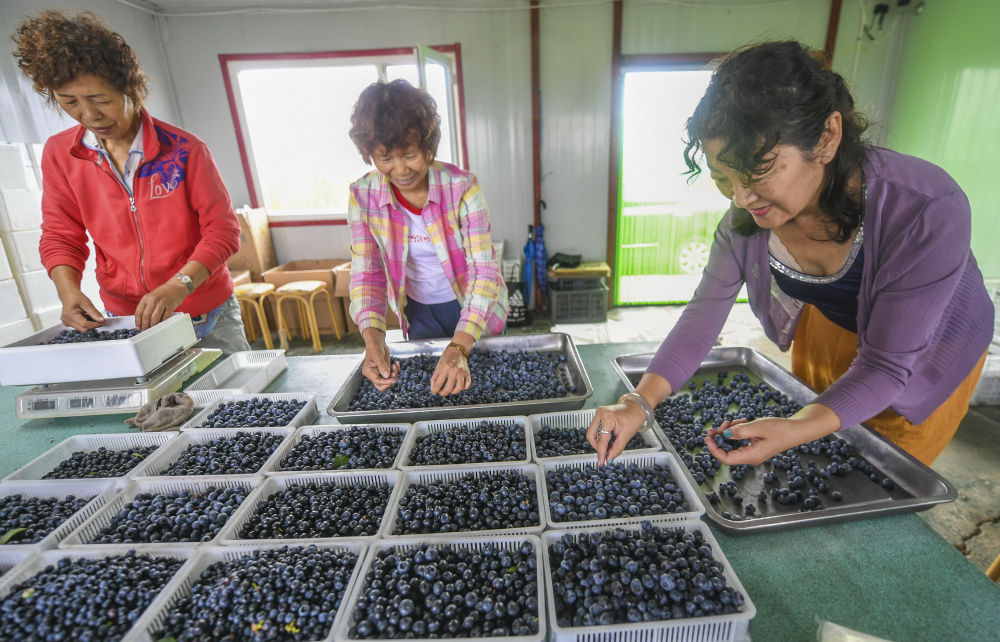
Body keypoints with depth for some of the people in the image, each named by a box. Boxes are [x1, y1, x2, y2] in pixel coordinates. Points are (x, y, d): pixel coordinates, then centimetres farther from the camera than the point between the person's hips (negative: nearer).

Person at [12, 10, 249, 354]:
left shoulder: (184, 149, -12)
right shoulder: (59, 154, 1)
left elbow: (223, 229, -13)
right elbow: (60, 236, 5)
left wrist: (178, 286, -26)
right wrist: (69, 290, -15)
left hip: (207, 315, -3)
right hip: (124, 319, 3)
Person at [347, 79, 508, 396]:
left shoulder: (461, 186, -24)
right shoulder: (363, 196, -14)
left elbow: (484, 272, -28)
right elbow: (366, 274, -13)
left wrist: (459, 348, -39)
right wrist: (373, 340, -30)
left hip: (473, 309, -2)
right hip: (420, 311, 2)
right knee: (423, 381, 18)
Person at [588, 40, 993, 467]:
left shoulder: (928, 213, -39)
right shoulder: (746, 215, -27)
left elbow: (887, 364, -32)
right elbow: (704, 313, -23)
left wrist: (796, 431, -49)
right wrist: (642, 401, -34)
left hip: (927, 352, -3)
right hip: (825, 330, 4)